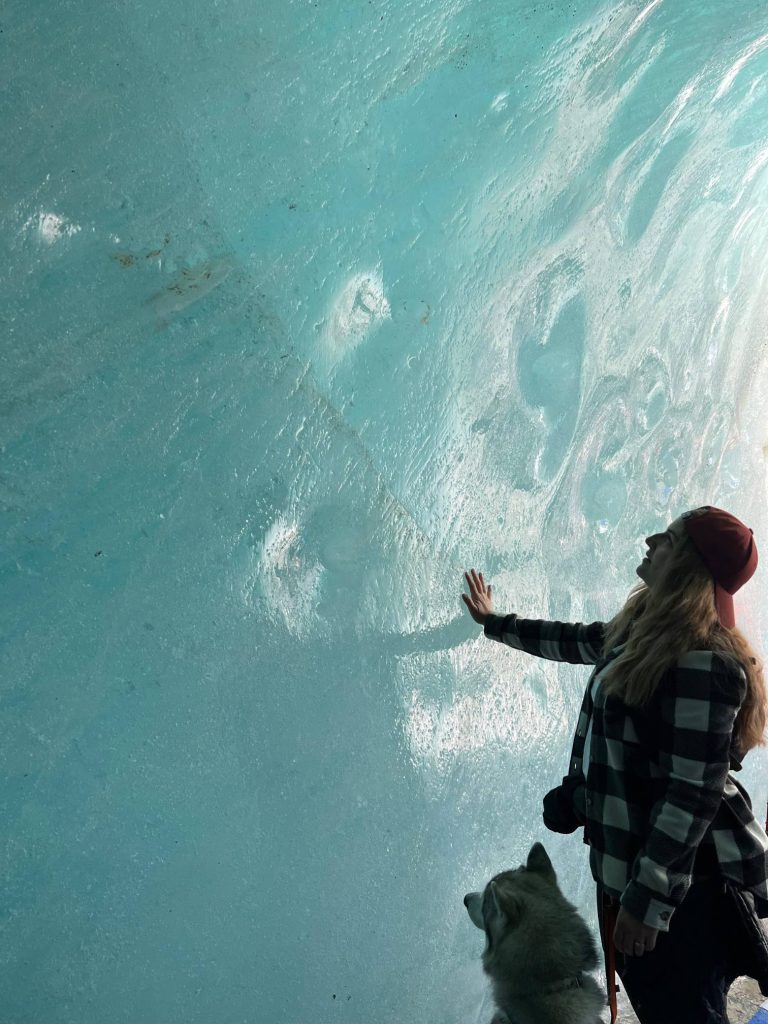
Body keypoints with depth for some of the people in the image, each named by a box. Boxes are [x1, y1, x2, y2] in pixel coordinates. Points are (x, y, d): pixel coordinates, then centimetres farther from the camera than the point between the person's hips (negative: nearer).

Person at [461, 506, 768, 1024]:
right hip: (632, 862, 9)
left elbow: (694, 792, -26)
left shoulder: (701, 662, -25)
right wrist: (494, 622, 34)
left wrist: (650, 897, -24)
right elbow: (574, 641, 23)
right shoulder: (645, 632, 5)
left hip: (686, 881, -9)